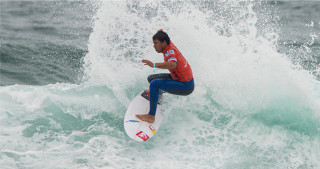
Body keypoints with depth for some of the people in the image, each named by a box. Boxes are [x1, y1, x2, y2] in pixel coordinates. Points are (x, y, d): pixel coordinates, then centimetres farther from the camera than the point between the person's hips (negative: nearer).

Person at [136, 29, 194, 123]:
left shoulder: (170, 51, -26)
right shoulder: (169, 44, -1)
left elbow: (173, 64, -50)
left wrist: (154, 65, -53)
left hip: (186, 86, -10)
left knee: (154, 84, -26)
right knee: (151, 78, 16)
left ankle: (151, 116, -25)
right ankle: (156, 91, 49)